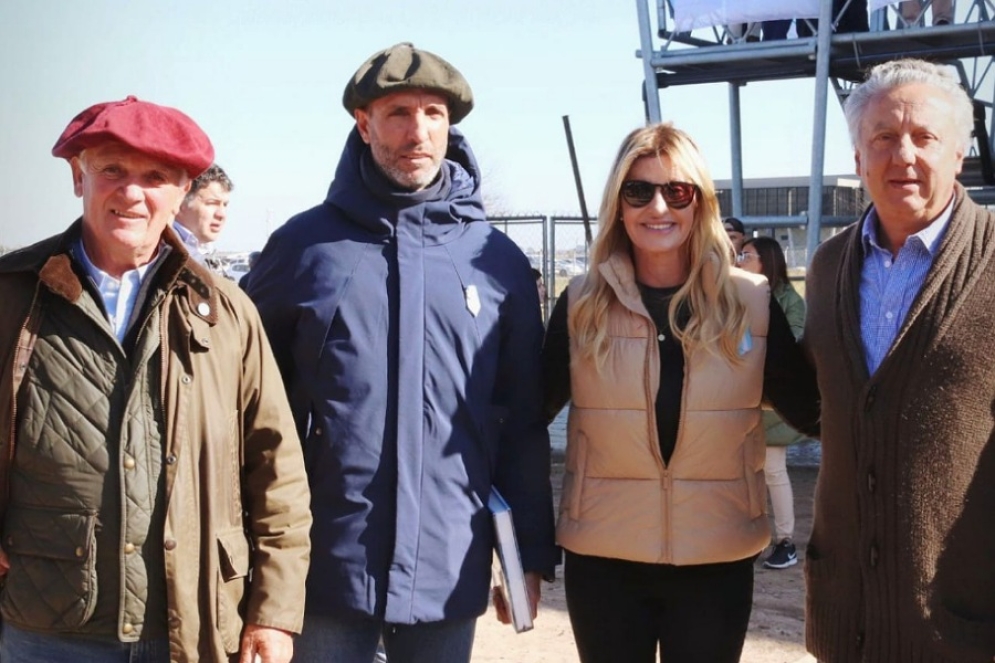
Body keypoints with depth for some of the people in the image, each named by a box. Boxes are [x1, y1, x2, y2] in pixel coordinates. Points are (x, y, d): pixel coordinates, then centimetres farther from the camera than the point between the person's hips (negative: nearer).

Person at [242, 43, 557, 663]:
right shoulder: (305, 244, -2)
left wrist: (533, 553, 6)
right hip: (326, 565, -1)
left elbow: (522, 422, 6)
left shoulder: (498, 260, 2)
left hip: (450, 573, 1)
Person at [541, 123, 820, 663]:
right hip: (602, 556, 0)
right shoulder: (581, 303, -2)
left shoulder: (752, 303, -2)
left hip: (718, 559, 0)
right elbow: (533, 412, 3)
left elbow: (812, 412, 3)